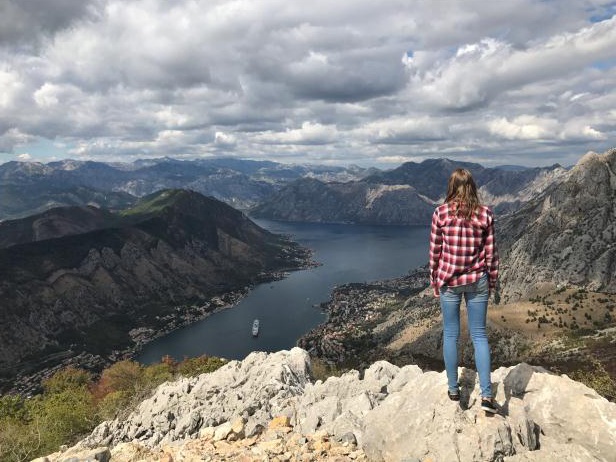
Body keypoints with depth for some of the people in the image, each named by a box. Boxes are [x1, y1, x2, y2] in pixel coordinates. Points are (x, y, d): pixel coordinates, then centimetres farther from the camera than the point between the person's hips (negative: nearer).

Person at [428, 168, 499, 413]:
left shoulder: (441, 213, -9)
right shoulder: (485, 214, -4)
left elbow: (434, 251, -4)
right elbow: (491, 252, 0)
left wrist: (434, 282, 7)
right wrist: (492, 281, 12)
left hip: (448, 280, -1)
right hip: (477, 281, 1)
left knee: (450, 334, 12)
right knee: (479, 335, 10)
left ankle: (453, 389, 22)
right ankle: (486, 395, 7)